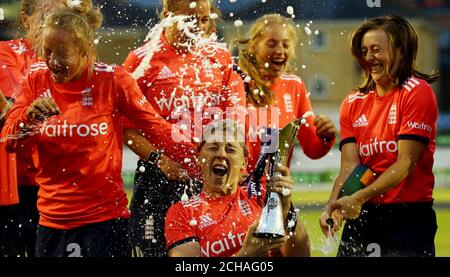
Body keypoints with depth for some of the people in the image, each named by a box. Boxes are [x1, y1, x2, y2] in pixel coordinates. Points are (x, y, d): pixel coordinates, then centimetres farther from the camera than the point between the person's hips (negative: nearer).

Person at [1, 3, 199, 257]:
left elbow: (156, 128, -3)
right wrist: (28, 116, -18)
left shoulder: (111, 79, -8)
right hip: (52, 218, 3)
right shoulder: (37, 79, 1)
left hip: (106, 217, -3)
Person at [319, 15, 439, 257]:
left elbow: (405, 164, -13)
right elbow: (349, 166, 0)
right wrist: (333, 205, -19)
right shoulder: (353, 103, 10)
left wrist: (359, 198, -21)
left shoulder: (417, 92, -6)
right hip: (362, 218, 5)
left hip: (409, 217, -5)